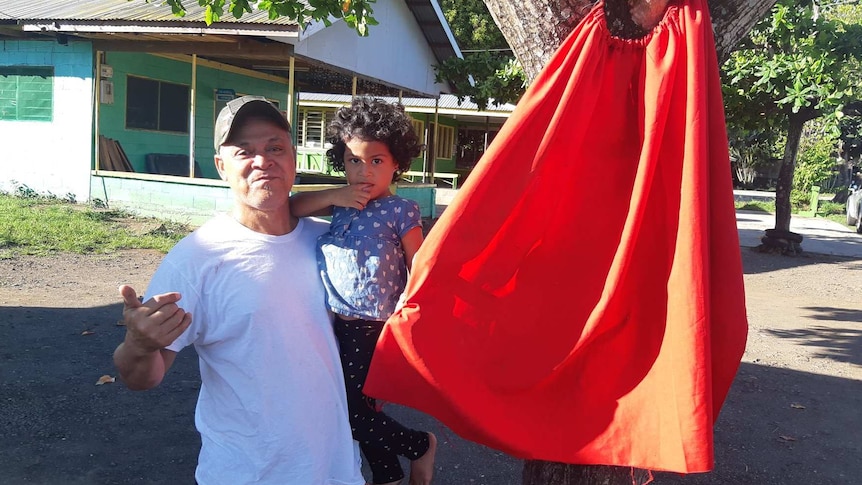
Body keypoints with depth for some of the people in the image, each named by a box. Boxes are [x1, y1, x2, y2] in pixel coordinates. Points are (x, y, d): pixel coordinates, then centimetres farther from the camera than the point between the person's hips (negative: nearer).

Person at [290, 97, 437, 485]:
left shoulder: (401, 212, -12)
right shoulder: (342, 204, 5)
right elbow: (291, 207, 3)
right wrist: (333, 197, -11)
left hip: (373, 331, -7)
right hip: (341, 326, 7)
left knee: (354, 412, -2)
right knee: (360, 407, 18)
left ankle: (420, 445, 23)